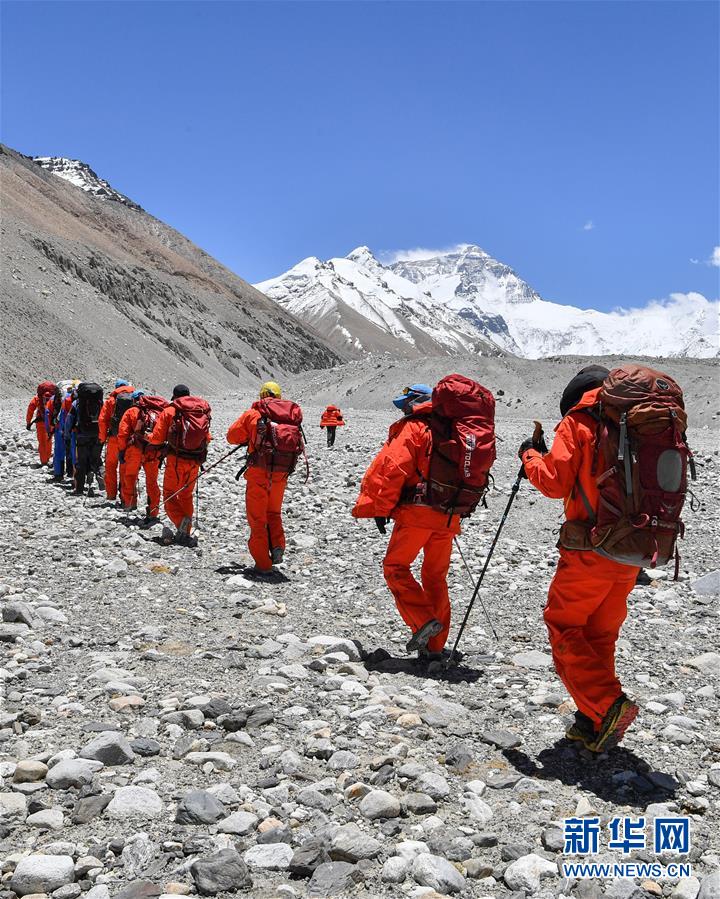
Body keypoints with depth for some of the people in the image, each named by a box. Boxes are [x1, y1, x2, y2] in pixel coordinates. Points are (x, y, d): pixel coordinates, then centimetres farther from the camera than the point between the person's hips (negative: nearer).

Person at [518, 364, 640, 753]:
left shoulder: (578, 422, -6)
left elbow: (554, 482, -11)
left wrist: (530, 455, 6)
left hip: (590, 550, -6)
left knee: (563, 626, 4)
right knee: (600, 635, 16)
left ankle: (606, 705, -10)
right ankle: (592, 722, 19)